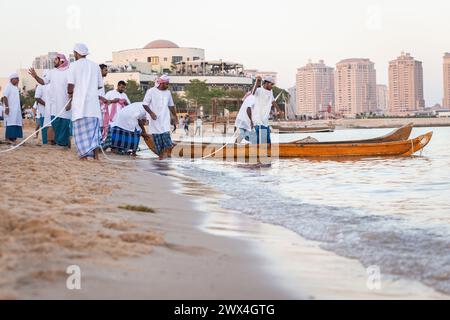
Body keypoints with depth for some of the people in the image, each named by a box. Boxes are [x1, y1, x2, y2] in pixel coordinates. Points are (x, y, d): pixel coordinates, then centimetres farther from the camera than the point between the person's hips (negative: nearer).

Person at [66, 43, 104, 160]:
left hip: (80, 103, -4)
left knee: (81, 130, -2)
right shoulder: (95, 66, 12)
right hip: (94, 102, 4)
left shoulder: (74, 65, -1)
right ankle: (96, 156, 1)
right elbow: (100, 85, 14)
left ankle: (85, 156, -8)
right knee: (94, 129, 8)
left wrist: (70, 93, 13)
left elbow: (71, 85, -7)